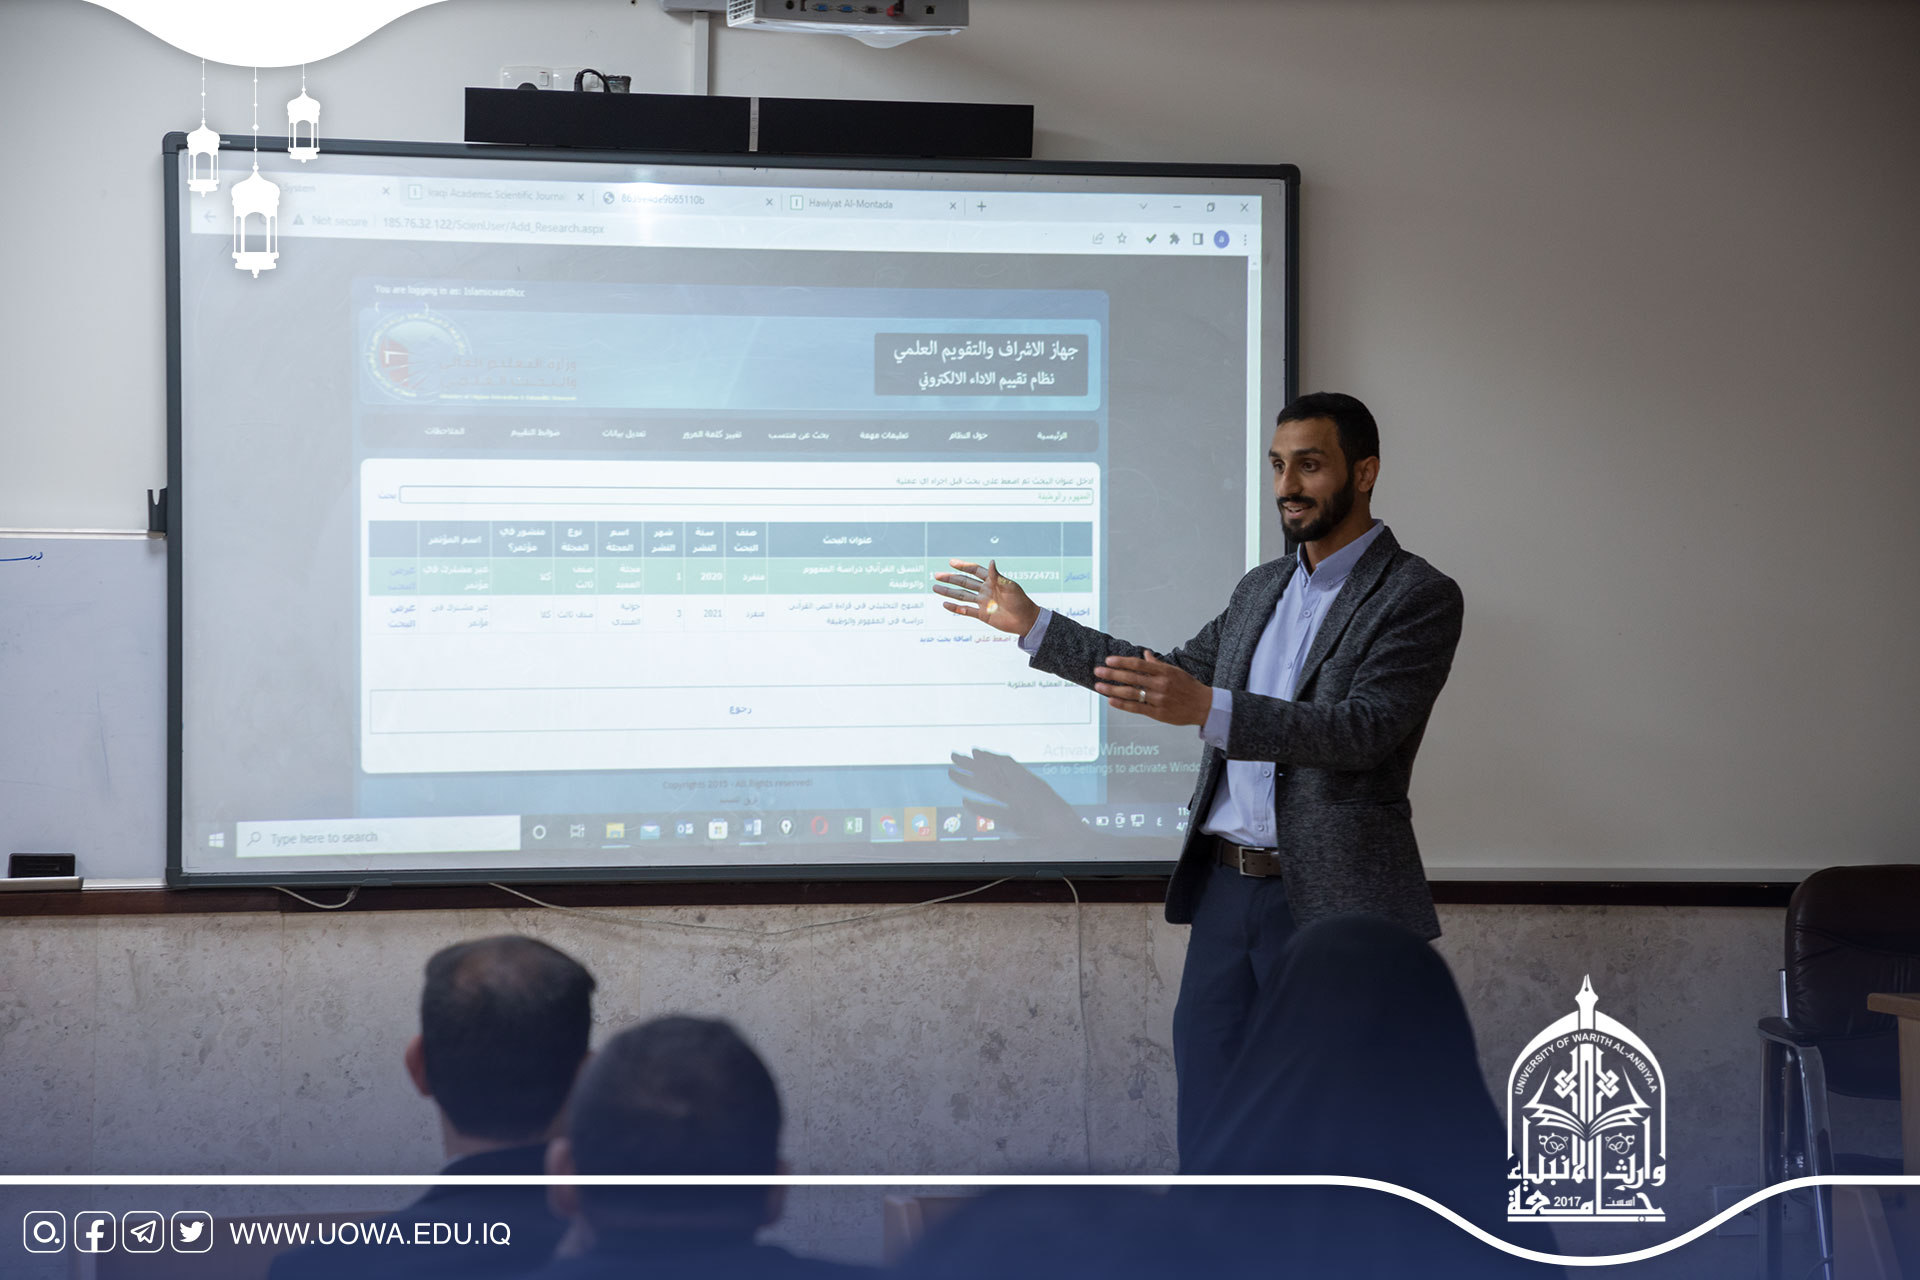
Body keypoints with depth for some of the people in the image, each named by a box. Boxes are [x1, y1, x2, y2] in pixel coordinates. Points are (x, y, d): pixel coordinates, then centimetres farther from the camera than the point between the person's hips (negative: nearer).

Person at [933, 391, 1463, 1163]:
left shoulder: (1419, 596, -7)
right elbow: (1171, 678, 26)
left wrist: (1208, 709, -30)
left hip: (1332, 900, -7)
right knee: (1207, 1117, 8)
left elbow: (1366, 728, -20)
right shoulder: (1262, 587, 17)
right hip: (1225, 887, 7)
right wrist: (1031, 624, 23)